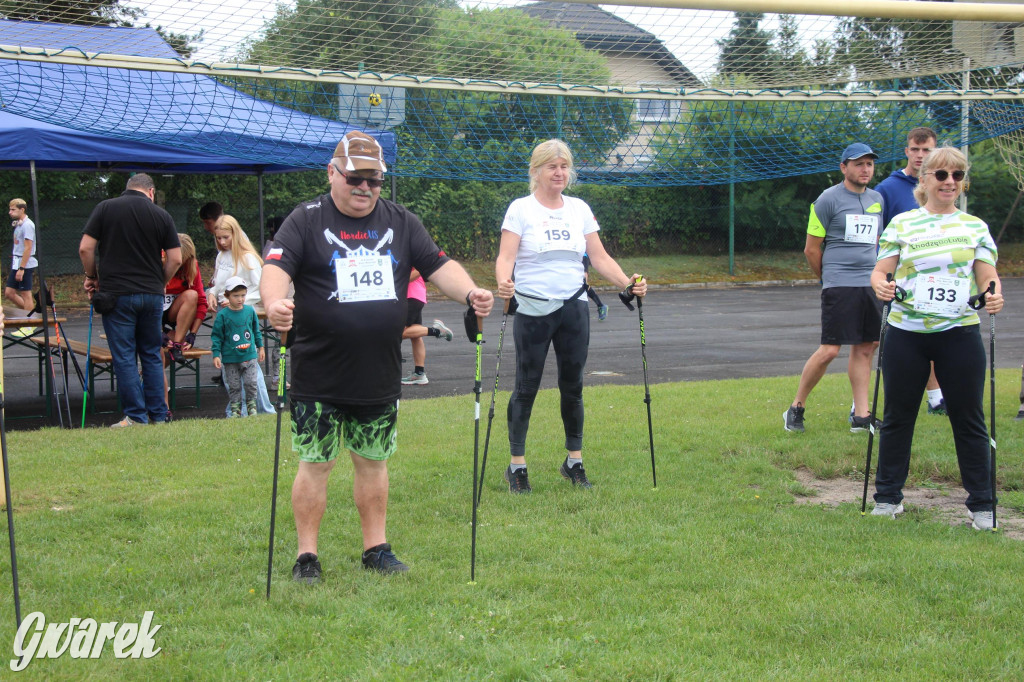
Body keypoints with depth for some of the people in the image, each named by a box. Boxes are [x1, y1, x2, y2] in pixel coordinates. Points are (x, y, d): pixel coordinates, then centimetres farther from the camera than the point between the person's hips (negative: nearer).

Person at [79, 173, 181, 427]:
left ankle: (136, 416, 0)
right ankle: (158, 415, 13)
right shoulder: (161, 215, 5)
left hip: (116, 293, -2)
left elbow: (85, 248, -4)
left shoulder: (105, 208, 1)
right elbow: (175, 259, 3)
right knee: (152, 355, 12)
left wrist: (92, 277, 11)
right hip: (152, 296, 3)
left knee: (124, 357, 1)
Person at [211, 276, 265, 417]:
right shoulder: (223, 315, -6)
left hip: (250, 355, 2)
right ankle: (235, 408, 15)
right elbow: (216, 336, -2)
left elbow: (256, 330, 16)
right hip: (230, 358, -2)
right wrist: (216, 355, -8)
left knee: (251, 383, -1)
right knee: (234, 386, 5)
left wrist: (260, 347, 18)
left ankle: (252, 406, 16)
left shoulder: (250, 310, 3)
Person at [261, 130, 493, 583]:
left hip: (380, 375, 4)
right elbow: (276, 267, -15)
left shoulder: (401, 223, 11)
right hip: (319, 379, -4)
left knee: (373, 461, 13)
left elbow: (439, 266, 9)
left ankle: (376, 548, 23)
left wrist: (470, 293, -10)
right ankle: (307, 555, 11)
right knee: (315, 464, 1)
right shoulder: (306, 221, -3)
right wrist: (274, 302, -36)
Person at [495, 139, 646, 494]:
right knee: (526, 387, 0)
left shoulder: (580, 209, 9)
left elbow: (599, 257, 7)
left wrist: (627, 282, -9)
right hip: (533, 310, -4)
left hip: (574, 308, 4)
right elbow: (506, 255, -14)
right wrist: (503, 282, -35)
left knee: (572, 386, 8)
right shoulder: (521, 209, -4)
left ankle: (574, 461, 20)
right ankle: (517, 466, 8)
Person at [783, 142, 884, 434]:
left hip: (871, 285, 6)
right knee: (830, 350, -10)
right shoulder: (829, 199, -5)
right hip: (840, 286, -6)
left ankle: (861, 415, 12)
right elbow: (811, 249, -2)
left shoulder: (877, 199, 15)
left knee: (865, 348, 7)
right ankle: (796, 408, 3)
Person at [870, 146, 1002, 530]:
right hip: (906, 333, 0)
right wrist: (879, 284, -19)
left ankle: (981, 504, 10)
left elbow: (988, 276, 3)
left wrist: (994, 294, -19)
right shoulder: (901, 224, 6)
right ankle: (888, 495, 20)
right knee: (898, 416, 7)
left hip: (959, 333, 0)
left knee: (969, 418, 2)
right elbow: (880, 270, 4)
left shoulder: (975, 227, 8)